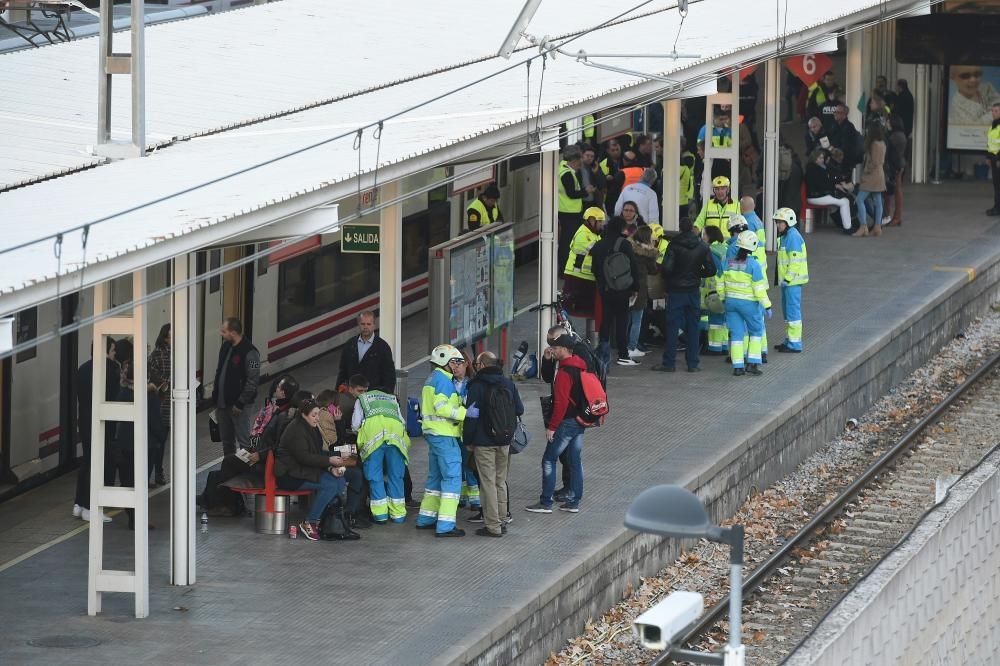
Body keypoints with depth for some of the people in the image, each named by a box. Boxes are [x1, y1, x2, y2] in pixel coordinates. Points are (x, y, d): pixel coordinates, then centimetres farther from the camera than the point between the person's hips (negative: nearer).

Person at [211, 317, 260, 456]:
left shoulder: (249, 352, -18)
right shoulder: (226, 347, 7)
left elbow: (252, 381, -19)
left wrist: (240, 403, -18)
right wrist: (215, 395, 13)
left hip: (239, 405, -8)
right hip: (222, 403, 8)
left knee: (243, 440, -4)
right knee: (227, 441, 16)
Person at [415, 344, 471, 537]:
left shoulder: (432, 378, 17)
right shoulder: (443, 379, -14)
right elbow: (441, 407, -23)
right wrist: (465, 413, -24)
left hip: (433, 434, 10)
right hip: (444, 435, -10)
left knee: (436, 476, 19)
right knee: (452, 478, -9)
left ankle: (426, 518, 25)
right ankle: (445, 525, -13)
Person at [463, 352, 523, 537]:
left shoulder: (477, 386, -11)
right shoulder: (508, 384, 4)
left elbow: (471, 415, -11)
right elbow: (519, 410, 9)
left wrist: (468, 440, -2)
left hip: (484, 441, -5)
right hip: (504, 442, 5)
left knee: (488, 483, -3)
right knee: (501, 481, 16)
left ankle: (493, 525, -5)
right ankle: (502, 520, 20)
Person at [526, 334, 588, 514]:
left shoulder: (564, 372, -20)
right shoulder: (580, 367, 10)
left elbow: (561, 402, -23)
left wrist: (552, 427, -19)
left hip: (566, 423, -9)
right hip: (580, 421, 9)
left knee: (549, 460, -1)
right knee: (576, 461, 12)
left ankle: (546, 502, 1)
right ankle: (574, 501, 16)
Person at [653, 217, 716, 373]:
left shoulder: (674, 245, -11)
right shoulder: (702, 247, -1)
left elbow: (666, 268, -18)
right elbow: (711, 270, 0)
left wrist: (667, 278, 4)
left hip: (676, 290, -3)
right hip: (694, 291, 3)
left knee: (672, 327, 1)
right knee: (693, 328, 8)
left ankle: (669, 363, 1)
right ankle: (692, 364, 8)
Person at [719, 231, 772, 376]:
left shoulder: (728, 262, -1)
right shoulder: (753, 265, -15)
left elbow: (721, 283, 7)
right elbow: (759, 288, -14)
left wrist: (723, 298, 23)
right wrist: (767, 306, -7)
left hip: (731, 302, 4)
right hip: (748, 303, -4)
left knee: (736, 333, 8)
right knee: (756, 331, 13)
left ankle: (737, 367, 5)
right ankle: (752, 363, 6)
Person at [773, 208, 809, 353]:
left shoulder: (793, 237, -16)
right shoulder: (785, 236, 16)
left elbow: (795, 261, -21)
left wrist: (787, 279, -20)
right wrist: (782, 279, 20)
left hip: (792, 281, -11)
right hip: (787, 280, 11)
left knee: (793, 310, -8)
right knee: (786, 309, 16)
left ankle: (795, 344, -6)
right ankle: (789, 340, 25)